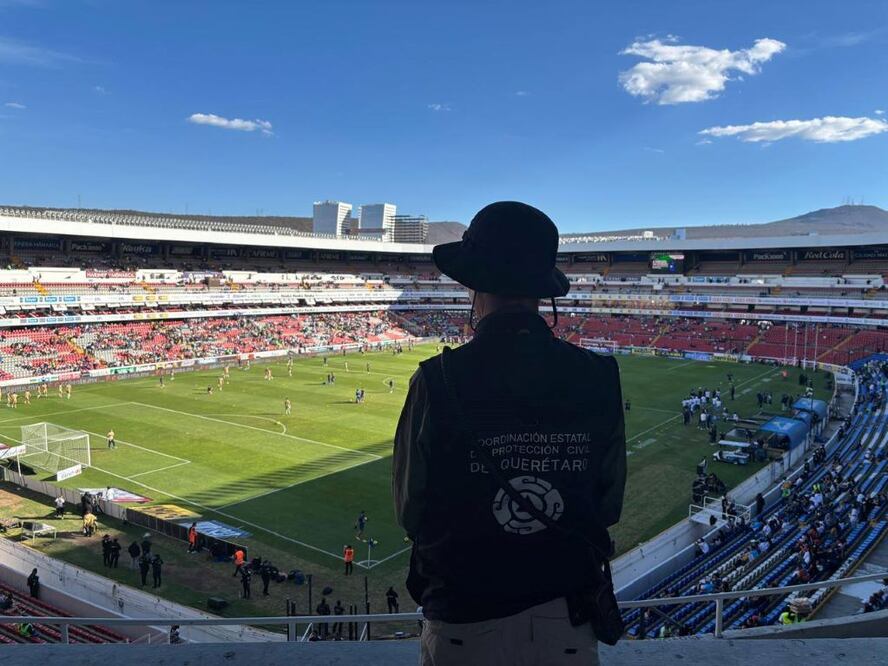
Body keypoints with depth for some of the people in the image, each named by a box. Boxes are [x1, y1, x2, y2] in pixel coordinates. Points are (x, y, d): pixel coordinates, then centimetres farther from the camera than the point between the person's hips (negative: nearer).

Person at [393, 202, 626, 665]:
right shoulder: (599, 379, -10)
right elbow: (608, 507, 1)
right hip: (569, 626, 2)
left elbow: (413, 514, -7)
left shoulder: (438, 381, -19)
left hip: (465, 628, -2)